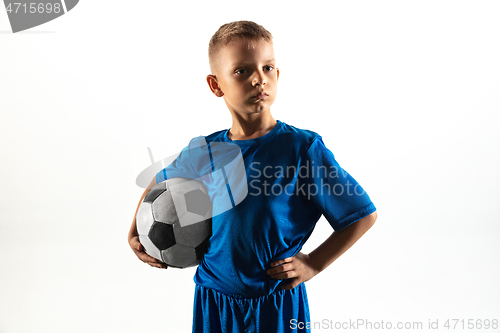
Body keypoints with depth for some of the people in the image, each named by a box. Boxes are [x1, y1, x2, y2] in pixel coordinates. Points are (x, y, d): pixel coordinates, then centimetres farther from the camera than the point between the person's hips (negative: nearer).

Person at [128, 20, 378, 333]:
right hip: (213, 299, 3)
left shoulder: (303, 148, -16)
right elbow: (159, 183, 16)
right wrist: (136, 232, 7)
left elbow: (364, 214, -9)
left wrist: (314, 263, -10)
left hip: (277, 301, -2)